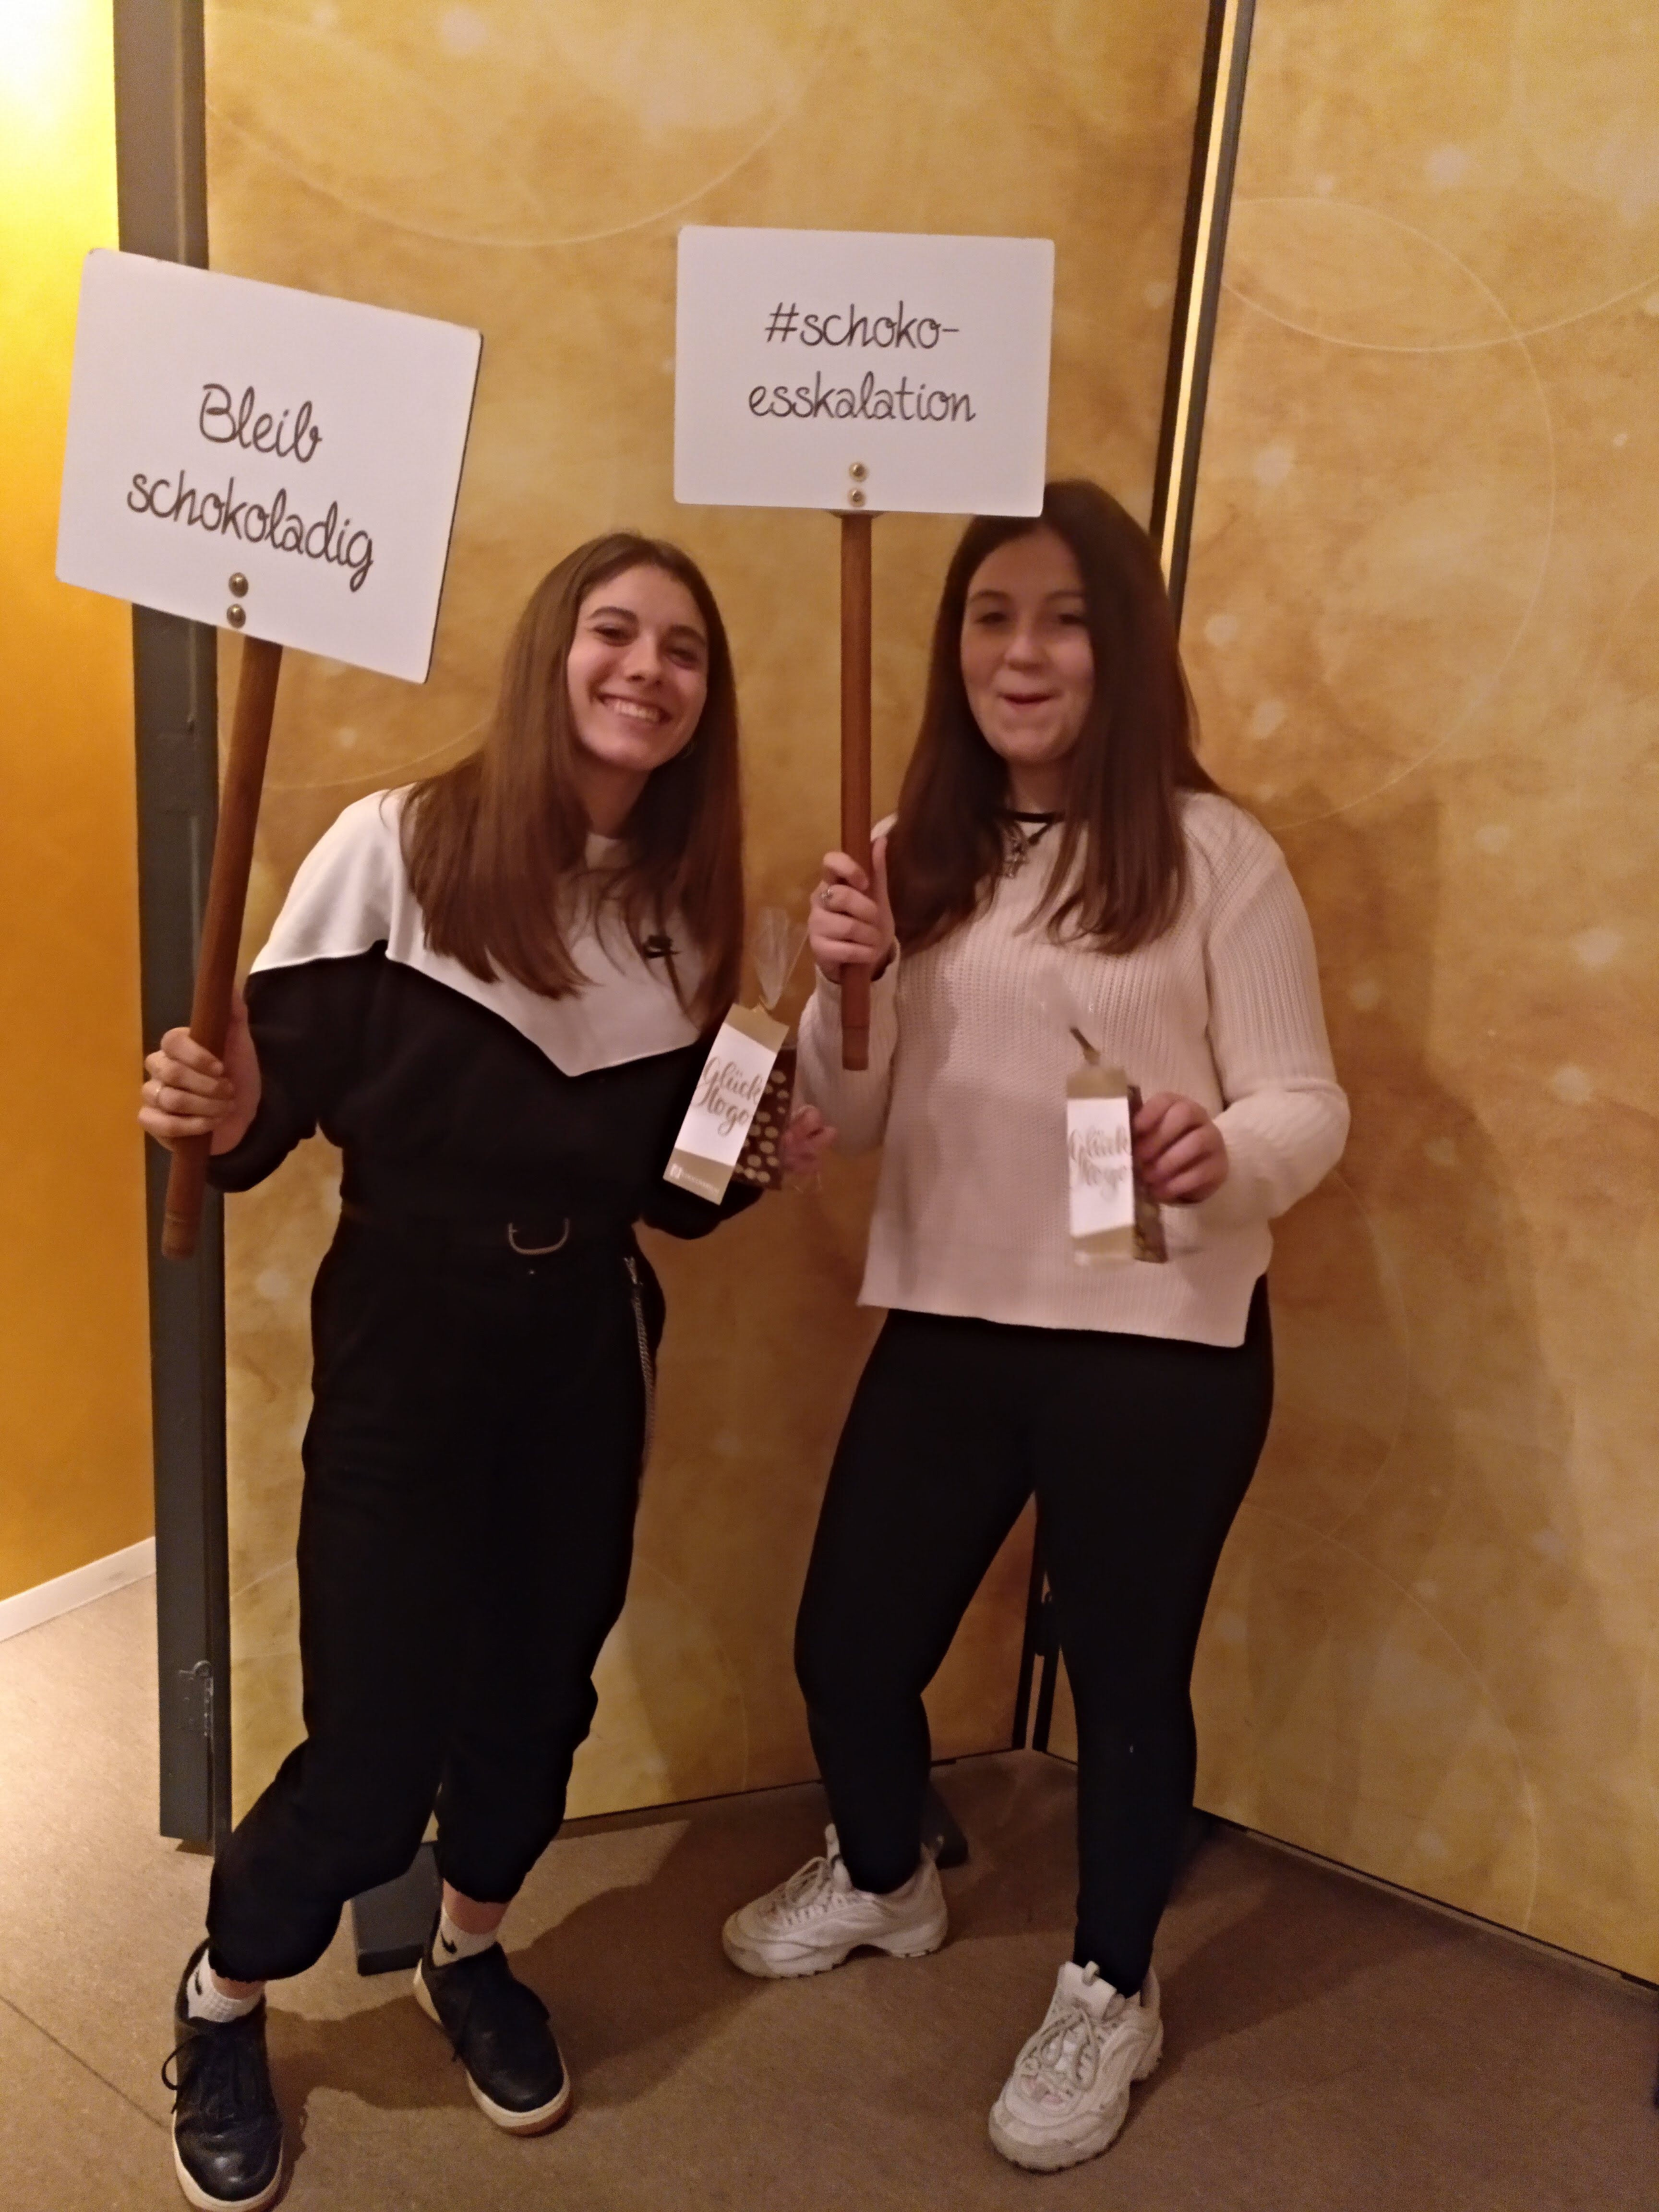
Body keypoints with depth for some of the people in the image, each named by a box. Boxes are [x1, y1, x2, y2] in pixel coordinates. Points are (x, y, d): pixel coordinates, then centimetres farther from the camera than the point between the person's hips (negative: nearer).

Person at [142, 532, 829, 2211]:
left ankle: (469, 1958, 46)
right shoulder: (398, 845, -12)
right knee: (377, 1739, 1)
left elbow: (670, 1184, 9)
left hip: (591, 1348, 5)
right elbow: (279, 1098, -12)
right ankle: (221, 2005, 33)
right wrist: (221, 1113, -33)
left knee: (545, 1678, 16)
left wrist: (763, 1155, -10)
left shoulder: (690, 906, 3)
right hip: (406, 1343, -4)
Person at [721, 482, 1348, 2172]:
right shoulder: (916, 855, 5)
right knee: (848, 1646, 15)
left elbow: (1309, 1108, -9)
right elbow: (861, 1123, 7)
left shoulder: (1215, 854, -8)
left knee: (1125, 1676, 11)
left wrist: (1225, 1153, -31)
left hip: (1160, 1348, -4)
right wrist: (841, 991, -13)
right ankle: (882, 1879, 48)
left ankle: (1108, 1997, 39)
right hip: (943, 1328, 5)